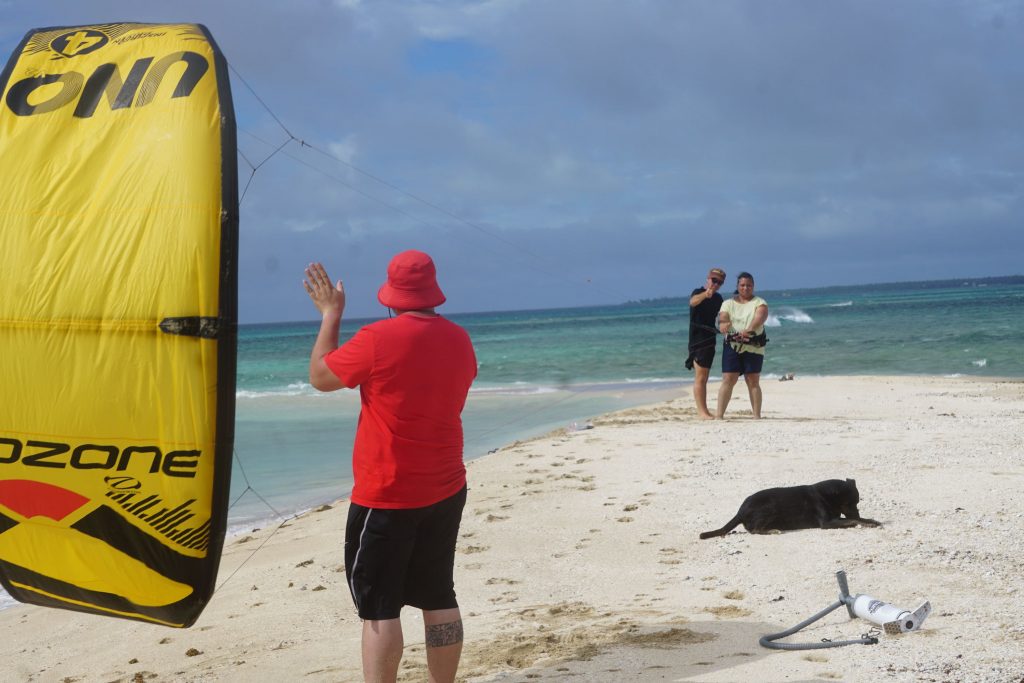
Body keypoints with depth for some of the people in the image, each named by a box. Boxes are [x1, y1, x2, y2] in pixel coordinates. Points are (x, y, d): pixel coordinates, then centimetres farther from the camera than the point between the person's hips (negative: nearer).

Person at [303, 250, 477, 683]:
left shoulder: (379, 339, -17)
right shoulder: (459, 340, 3)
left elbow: (320, 377, -2)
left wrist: (331, 313, 7)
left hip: (386, 497, -6)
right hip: (445, 491, 6)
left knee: (379, 607, 0)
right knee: (439, 599, 12)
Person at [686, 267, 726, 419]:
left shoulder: (718, 298, 12)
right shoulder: (698, 292, -11)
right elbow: (693, 302, -36)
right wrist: (705, 295, -57)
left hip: (710, 340, 8)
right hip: (698, 339, -8)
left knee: (703, 378, 14)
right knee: (700, 377, -11)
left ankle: (703, 410, 19)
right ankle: (702, 411, -13)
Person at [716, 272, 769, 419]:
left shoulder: (759, 303, 3)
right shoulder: (728, 304, 11)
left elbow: (759, 318, -15)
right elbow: (722, 319, -5)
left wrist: (748, 330, -36)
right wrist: (724, 325, -31)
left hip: (753, 347, -1)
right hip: (732, 346, 1)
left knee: (753, 382, 0)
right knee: (728, 380, -6)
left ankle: (757, 416, 4)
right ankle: (719, 415, -8)